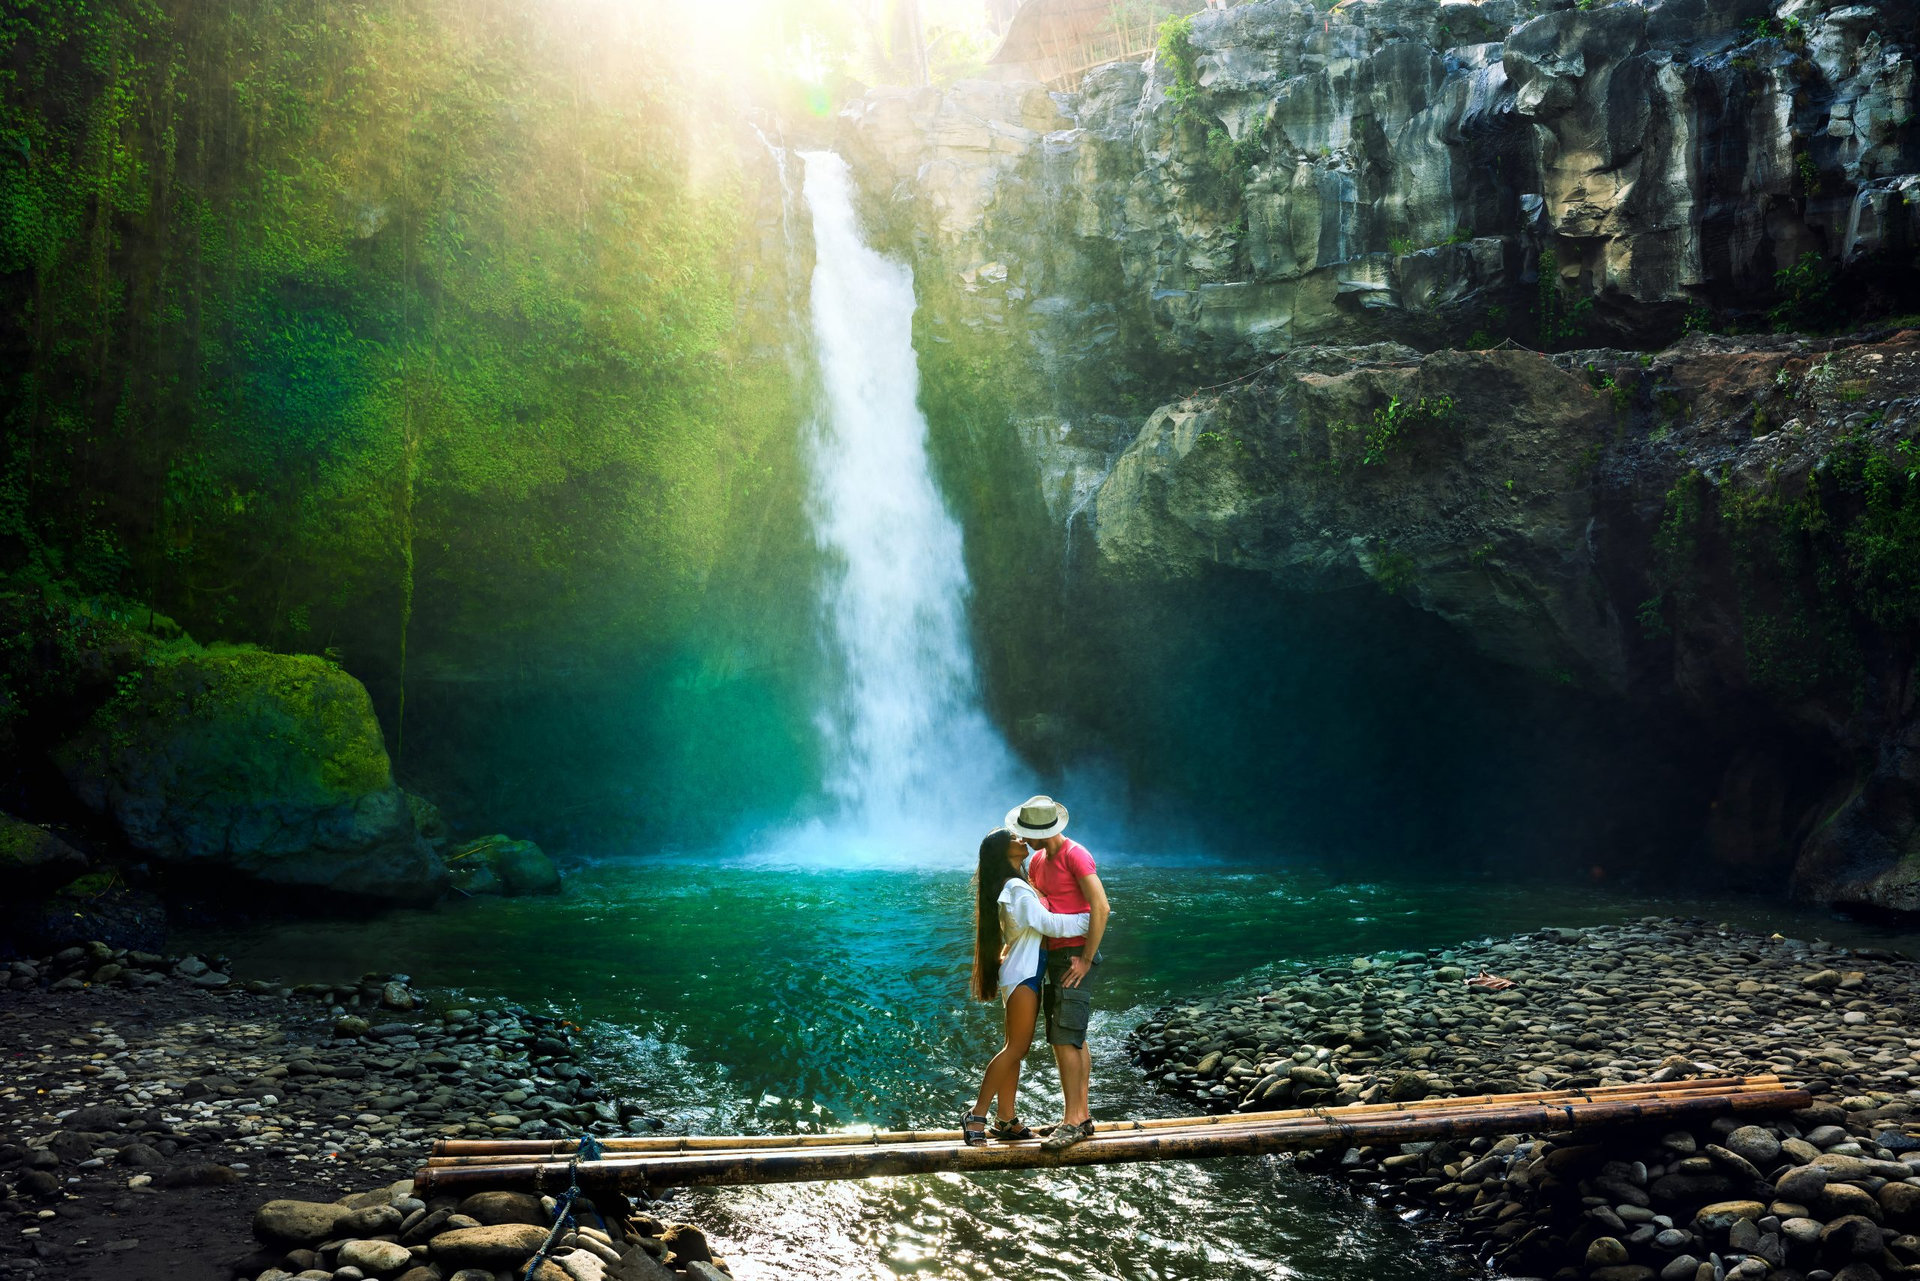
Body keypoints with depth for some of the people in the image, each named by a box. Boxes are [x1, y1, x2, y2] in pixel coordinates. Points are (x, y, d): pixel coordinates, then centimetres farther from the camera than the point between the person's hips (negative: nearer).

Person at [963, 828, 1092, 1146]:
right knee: (1016, 1048, -11)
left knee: (1016, 1048, 8)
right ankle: (976, 1117, -11)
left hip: (1026, 974, 10)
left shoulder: (1015, 886, 16)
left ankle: (1006, 1120, 10)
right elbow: (1048, 923, -19)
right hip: (1022, 975, -10)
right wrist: (1090, 919, -14)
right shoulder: (1016, 889, -15)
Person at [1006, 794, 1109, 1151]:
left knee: (1065, 1038, -12)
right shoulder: (1039, 860, 14)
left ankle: (1073, 1120, -8)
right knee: (1073, 1040, 10)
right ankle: (1082, 1115, 14)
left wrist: (1086, 959, -20)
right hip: (1053, 957, 9)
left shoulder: (1075, 855, -15)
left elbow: (1101, 907, -21)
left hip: (1076, 957, -9)